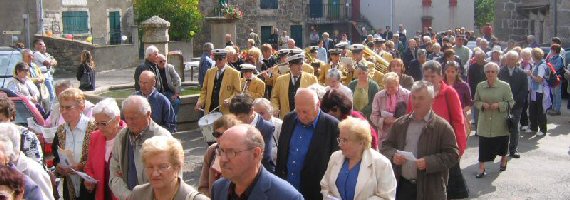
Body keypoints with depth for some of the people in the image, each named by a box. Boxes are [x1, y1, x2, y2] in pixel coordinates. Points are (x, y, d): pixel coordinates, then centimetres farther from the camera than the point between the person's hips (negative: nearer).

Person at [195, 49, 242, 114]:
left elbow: (238, 92, -1)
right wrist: (200, 102, -1)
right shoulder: (209, 72, 13)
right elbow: (204, 90, 16)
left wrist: (229, 100, -19)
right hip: (209, 110, 4)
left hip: (225, 111, -4)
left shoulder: (234, 73, 0)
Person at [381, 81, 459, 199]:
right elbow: (386, 146, 14)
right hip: (401, 186, 4)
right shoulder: (400, 123, 9)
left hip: (429, 190, -4)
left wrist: (428, 162, -22)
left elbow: (452, 154, -9)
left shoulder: (442, 126, -5)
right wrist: (393, 155, -8)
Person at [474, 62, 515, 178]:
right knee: (483, 145, -3)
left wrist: (499, 105, -19)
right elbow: (476, 101, 10)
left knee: (502, 143, 15)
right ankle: (481, 169, 2)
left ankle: (503, 161, 42)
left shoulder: (504, 86, -6)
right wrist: (482, 104, -11)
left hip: (500, 122, -1)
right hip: (485, 122, 1)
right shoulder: (480, 86, 3)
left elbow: (510, 103, -4)